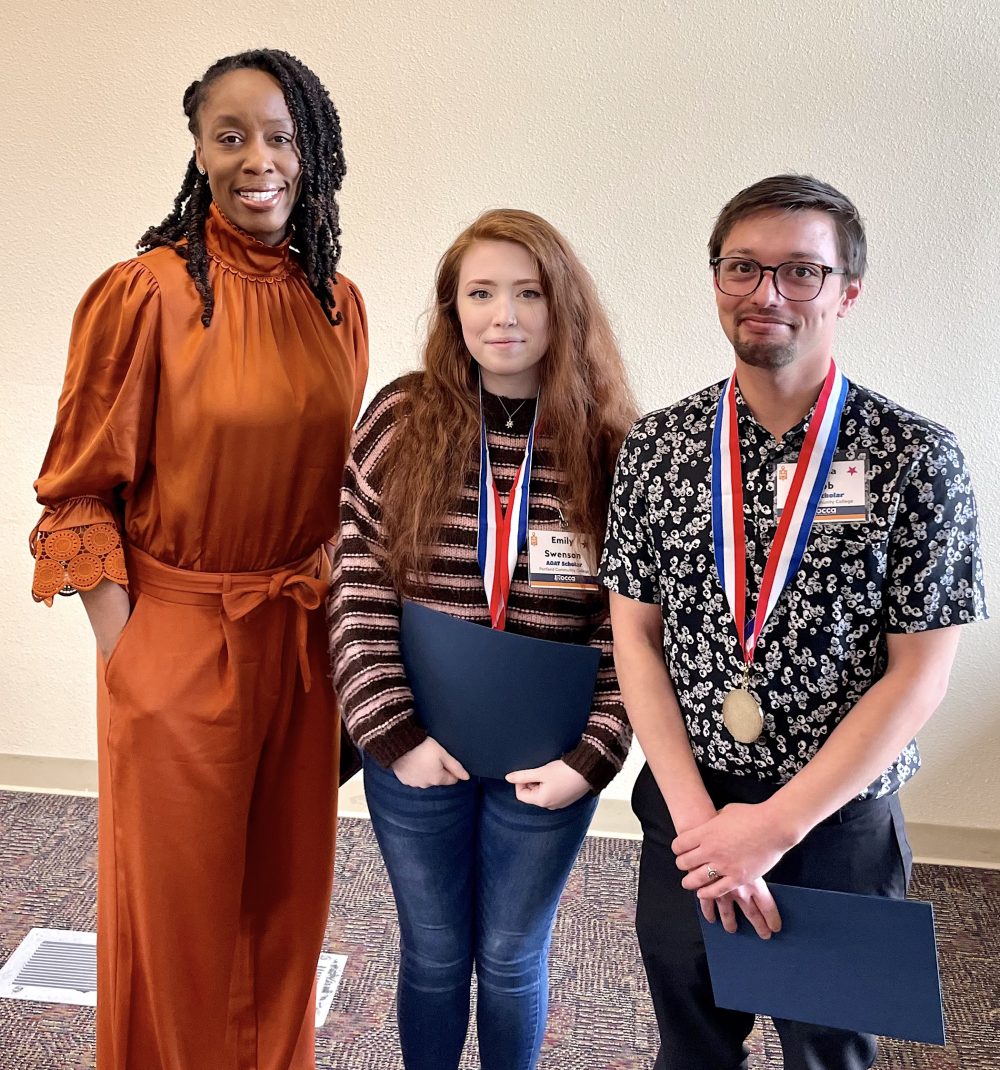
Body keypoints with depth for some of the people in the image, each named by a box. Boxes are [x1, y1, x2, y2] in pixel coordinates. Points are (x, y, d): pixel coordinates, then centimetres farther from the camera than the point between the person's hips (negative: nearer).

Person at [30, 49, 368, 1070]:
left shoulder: (337, 302, 5)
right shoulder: (145, 290, -10)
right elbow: (79, 488, -6)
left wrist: (336, 614, 9)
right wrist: (123, 647, -12)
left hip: (300, 640, 5)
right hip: (178, 638, -4)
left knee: (287, 891, 18)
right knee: (177, 903, 13)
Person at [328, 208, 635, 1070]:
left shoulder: (610, 446, -8)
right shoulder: (401, 421, -7)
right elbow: (358, 590, -7)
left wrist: (591, 757, -11)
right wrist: (394, 732, -11)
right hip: (417, 751, 1)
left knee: (513, 959, 19)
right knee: (433, 955, 20)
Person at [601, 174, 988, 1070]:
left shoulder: (916, 459, -11)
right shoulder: (656, 447, -4)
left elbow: (919, 676, -12)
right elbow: (635, 636, -3)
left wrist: (772, 827, -14)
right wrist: (697, 816, -11)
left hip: (841, 820, -2)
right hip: (686, 815, 2)